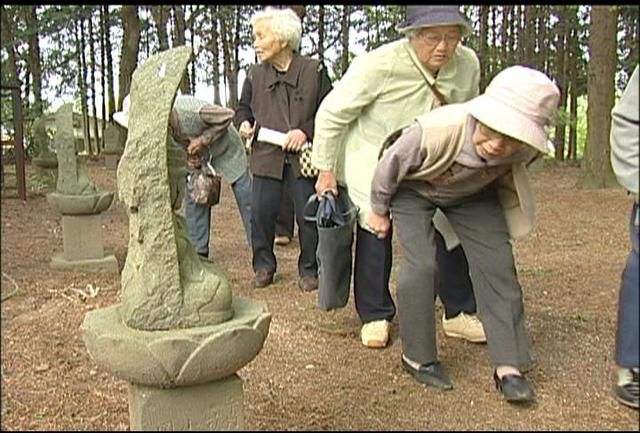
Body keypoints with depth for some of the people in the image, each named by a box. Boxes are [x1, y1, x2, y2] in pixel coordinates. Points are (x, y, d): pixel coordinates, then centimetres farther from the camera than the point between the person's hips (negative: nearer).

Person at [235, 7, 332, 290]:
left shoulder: (314, 71, -2)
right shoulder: (255, 75, 8)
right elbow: (244, 107, 20)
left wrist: (306, 131, -14)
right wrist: (244, 123, -2)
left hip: (304, 157, -3)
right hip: (266, 156, 3)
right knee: (260, 212, 3)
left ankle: (309, 270, 21)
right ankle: (263, 266, 22)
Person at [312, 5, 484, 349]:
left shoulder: (468, 65, -12)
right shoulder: (378, 65, -28)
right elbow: (331, 114, -17)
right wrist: (326, 172, -12)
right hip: (373, 159, -4)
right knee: (375, 230, -1)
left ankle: (459, 313, 16)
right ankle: (375, 316, 17)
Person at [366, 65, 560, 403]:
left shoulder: (527, 150, -29)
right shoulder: (434, 131, -42)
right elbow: (388, 167, -22)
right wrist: (378, 211, -7)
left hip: (474, 195, 4)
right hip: (413, 189, -3)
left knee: (497, 265, -7)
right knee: (421, 265, -16)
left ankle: (509, 366, 2)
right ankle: (416, 356, 4)